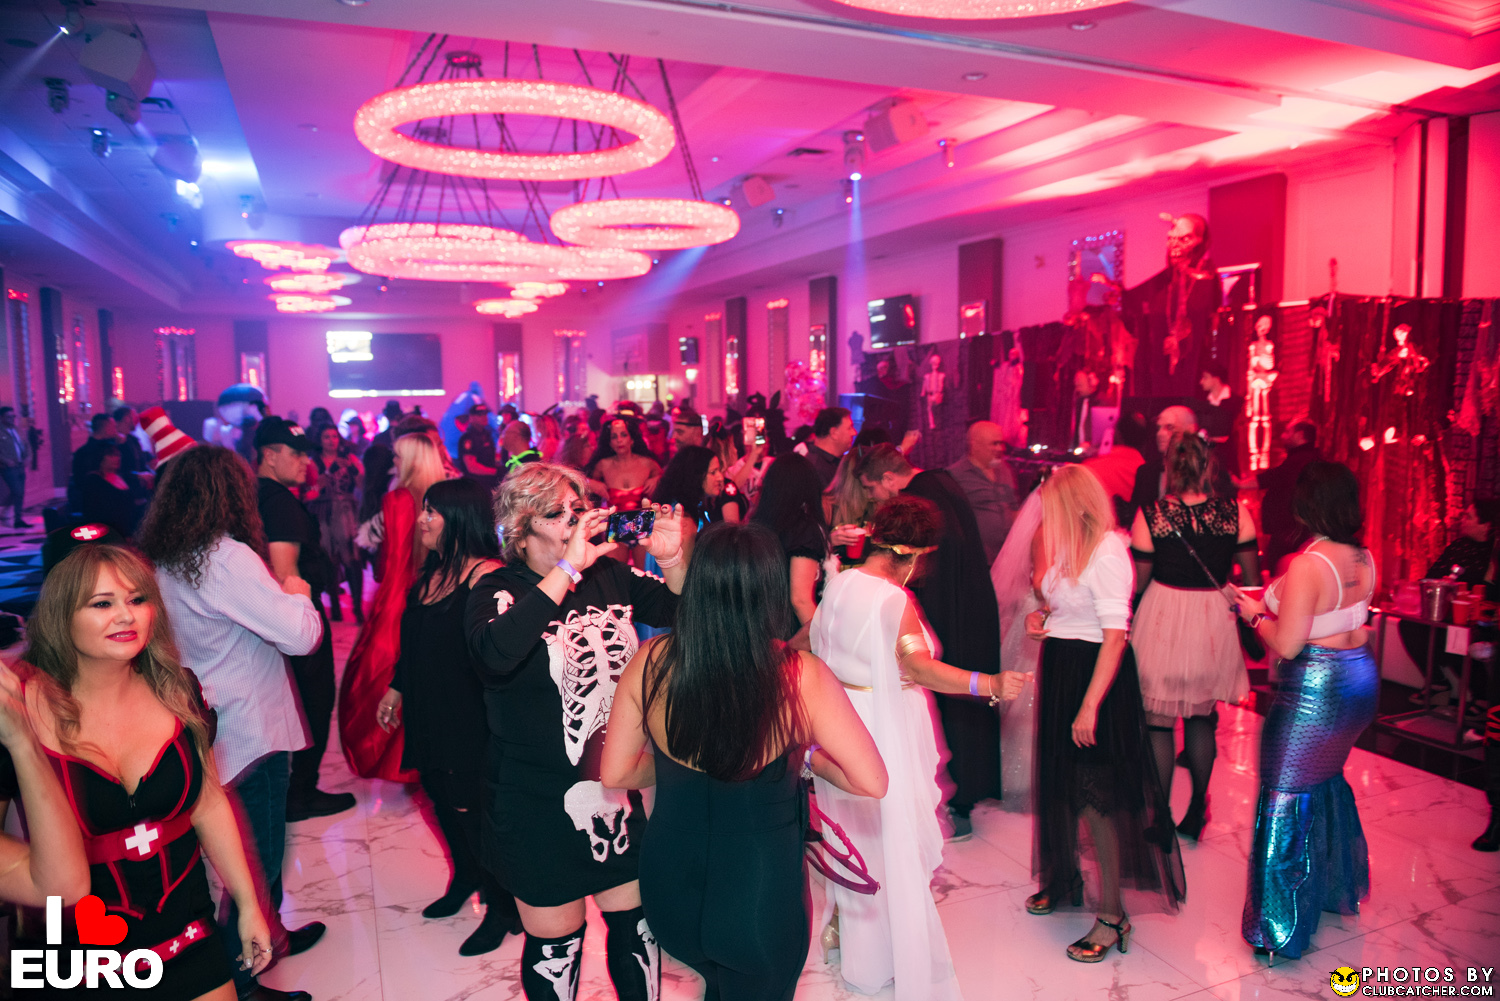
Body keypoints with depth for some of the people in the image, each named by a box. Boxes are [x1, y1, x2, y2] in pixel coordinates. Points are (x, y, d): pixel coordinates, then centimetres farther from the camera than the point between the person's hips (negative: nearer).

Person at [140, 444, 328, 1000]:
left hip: (210, 723, 9)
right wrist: (297, 593, -8)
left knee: (260, 844, 25)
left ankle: (268, 936, 43)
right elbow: (300, 635, -26)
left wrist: (275, 594, 11)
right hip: (250, 728, -9)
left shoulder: (161, 558, 4)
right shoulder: (226, 557, -23)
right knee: (257, 856, 6)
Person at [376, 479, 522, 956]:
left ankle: (501, 908, 23)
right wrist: (396, 688, 19)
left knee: (473, 810, 3)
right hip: (428, 715, 8)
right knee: (442, 799, 20)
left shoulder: (487, 576, -20)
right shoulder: (432, 571, 7)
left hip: (471, 719, -8)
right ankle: (464, 879, 44)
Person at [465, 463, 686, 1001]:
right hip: (541, 803, -4)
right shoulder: (499, 590, -14)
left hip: (619, 785, 4)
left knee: (635, 921, 17)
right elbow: (496, 653, -36)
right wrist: (568, 569, -35)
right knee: (555, 942, 14)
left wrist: (672, 560, -17)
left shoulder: (608, 575, -1)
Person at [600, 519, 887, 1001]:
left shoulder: (650, 662, -14)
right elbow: (872, 781, -16)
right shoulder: (800, 675, -22)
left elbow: (615, 774, -4)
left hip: (669, 887, 3)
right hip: (760, 896, -3)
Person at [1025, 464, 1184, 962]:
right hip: (1059, 667, 9)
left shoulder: (1107, 551, -18)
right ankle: (1063, 878, 39)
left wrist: (1090, 706, -24)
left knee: (1098, 795, -1)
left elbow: (1115, 636, -22)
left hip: (1095, 674, -8)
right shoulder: (1065, 547, 8)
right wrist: (1040, 617, 1)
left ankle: (1112, 917, 11)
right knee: (1062, 785, 19)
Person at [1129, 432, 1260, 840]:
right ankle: (1197, 810, 32)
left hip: (1163, 622, -2)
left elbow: (1138, 581, -7)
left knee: (1159, 722, 10)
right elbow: (1252, 581, 2)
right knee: (1202, 719, 20)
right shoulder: (1237, 513, -7)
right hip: (1214, 621, 3)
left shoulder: (1150, 515, -13)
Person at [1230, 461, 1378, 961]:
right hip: (1361, 676, 9)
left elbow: (1287, 645, -22)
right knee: (1326, 779, 27)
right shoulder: (1365, 558, 2)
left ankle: (1282, 929, 12)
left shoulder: (1307, 565, -24)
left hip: (1315, 689, -8)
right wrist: (1277, 603, 16)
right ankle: (1338, 886, 46)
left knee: (1286, 797, 3)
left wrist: (1255, 614, -5)